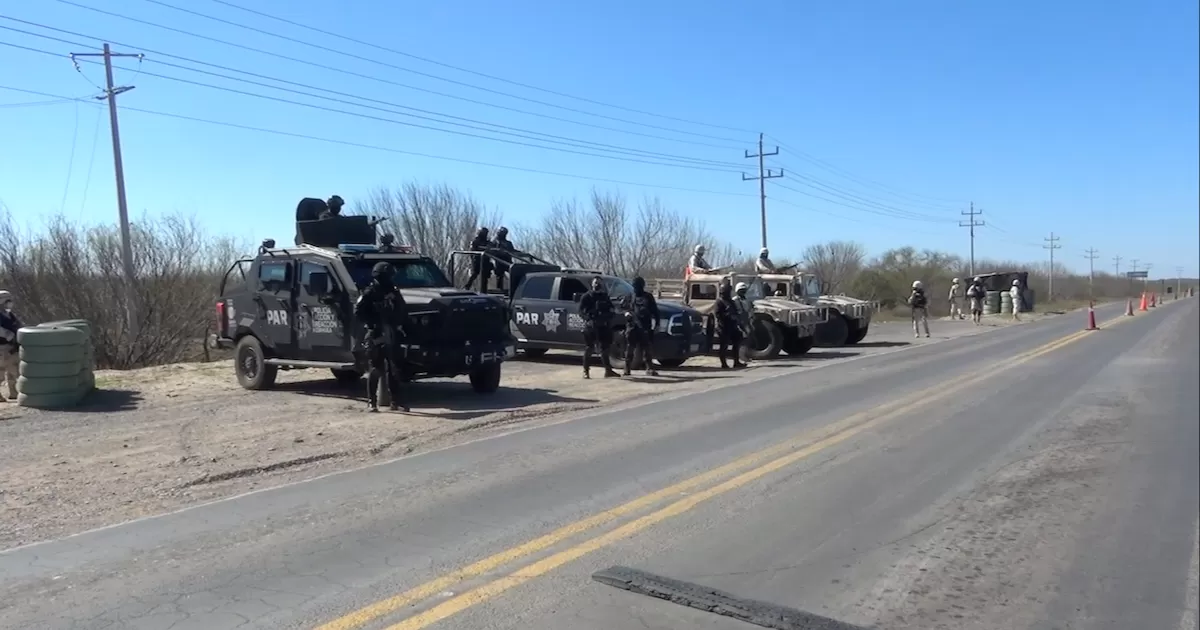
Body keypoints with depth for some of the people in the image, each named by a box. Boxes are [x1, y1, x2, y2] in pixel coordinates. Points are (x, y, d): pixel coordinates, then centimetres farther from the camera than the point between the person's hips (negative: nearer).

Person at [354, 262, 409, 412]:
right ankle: (371, 402, 4)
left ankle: (396, 401, 12)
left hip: (392, 337, 5)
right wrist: (372, 324, -16)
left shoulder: (394, 293, 12)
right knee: (375, 370, -3)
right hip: (376, 337, -5)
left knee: (393, 370, 7)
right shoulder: (370, 293, -6)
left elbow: (403, 312, 19)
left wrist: (401, 327, 7)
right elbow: (358, 312, -12)